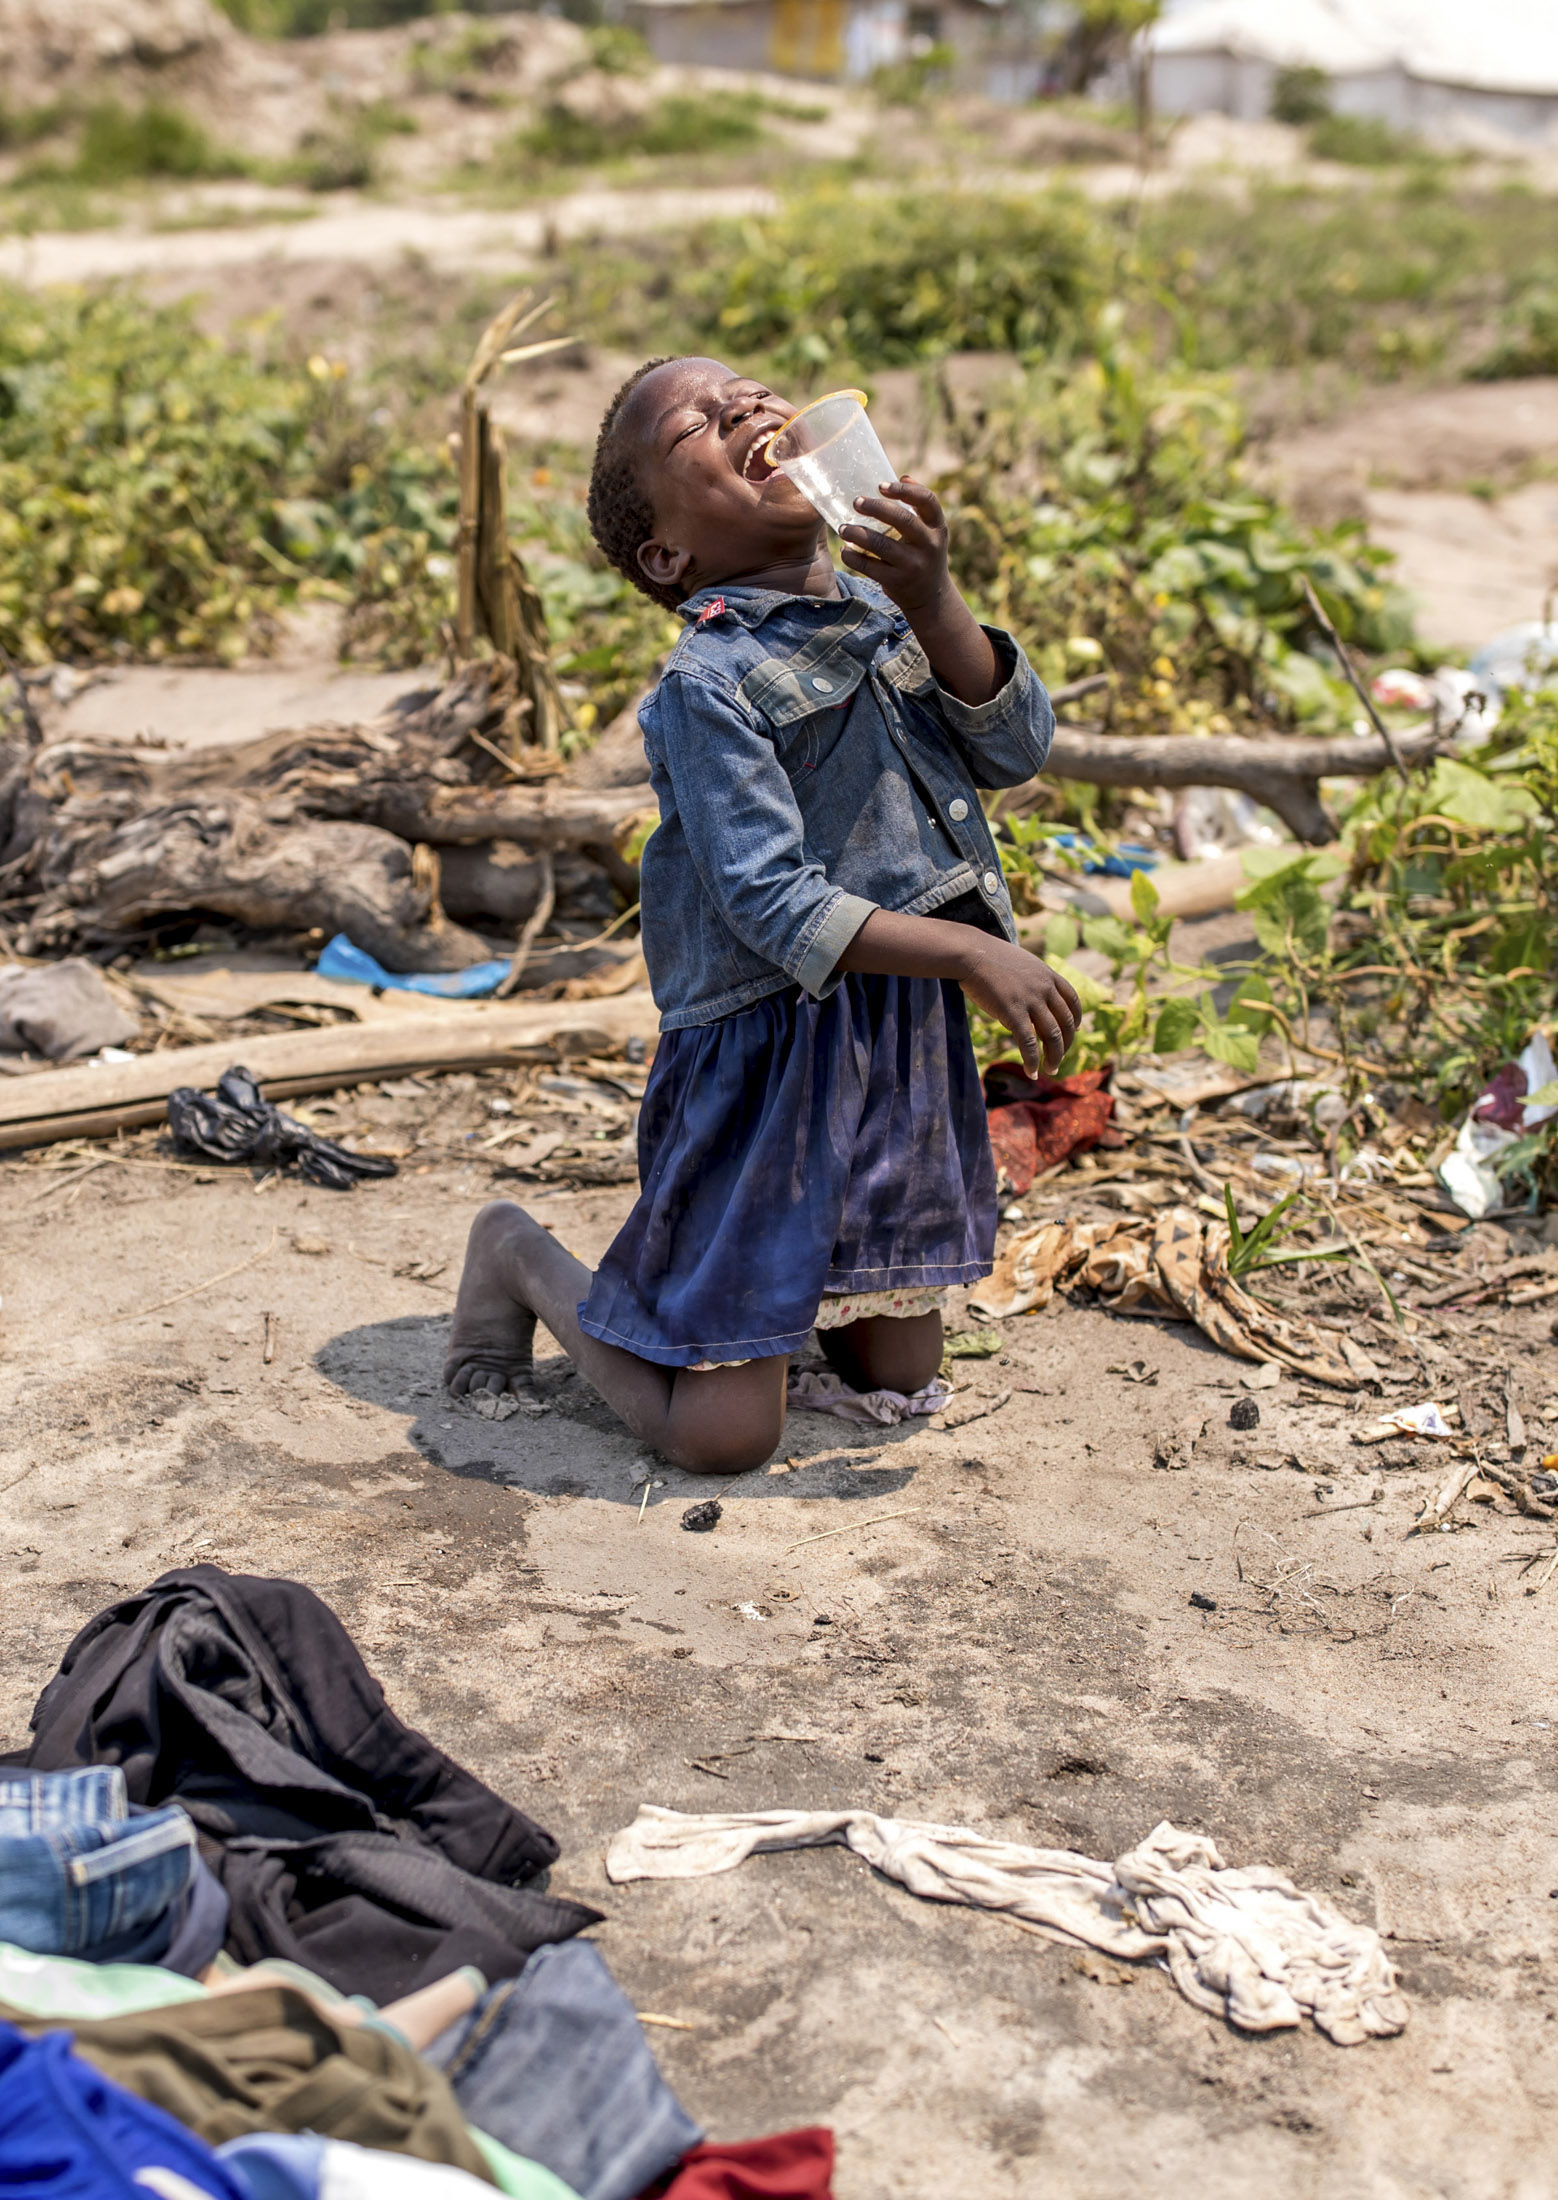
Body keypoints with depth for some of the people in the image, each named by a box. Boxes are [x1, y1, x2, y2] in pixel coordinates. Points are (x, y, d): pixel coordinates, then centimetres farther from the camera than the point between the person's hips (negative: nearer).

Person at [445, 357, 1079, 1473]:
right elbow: (778, 909, -22)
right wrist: (973, 953, -25)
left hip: (909, 1042, 7)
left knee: (900, 1373, 18)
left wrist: (933, 604, -19)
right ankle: (524, 1260, 20)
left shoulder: (882, 607, 4)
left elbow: (1016, 747, -6)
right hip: (765, 1054, -7)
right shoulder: (712, 681, -17)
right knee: (721, 1435, -1)